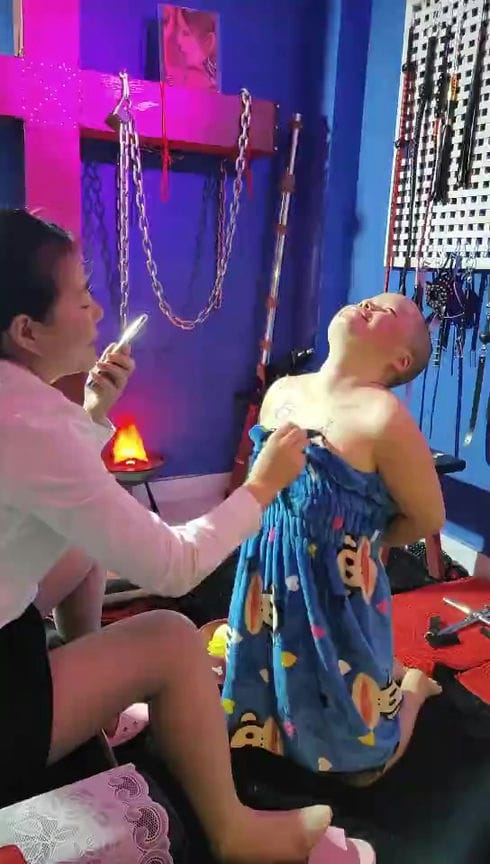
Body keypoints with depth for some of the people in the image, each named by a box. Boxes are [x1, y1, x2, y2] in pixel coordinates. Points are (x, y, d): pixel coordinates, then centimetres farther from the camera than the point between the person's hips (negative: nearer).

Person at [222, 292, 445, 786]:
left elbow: (427, 519, -12)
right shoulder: (282, 392, -3)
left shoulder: (382, 417, -24)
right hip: (271, 583, 6)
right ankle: (382, 674, 44)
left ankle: (410, 684, 37)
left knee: (353, 763, 11)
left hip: (337, 595, -6)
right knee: (273, 693, 25)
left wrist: (362, 543, 0)